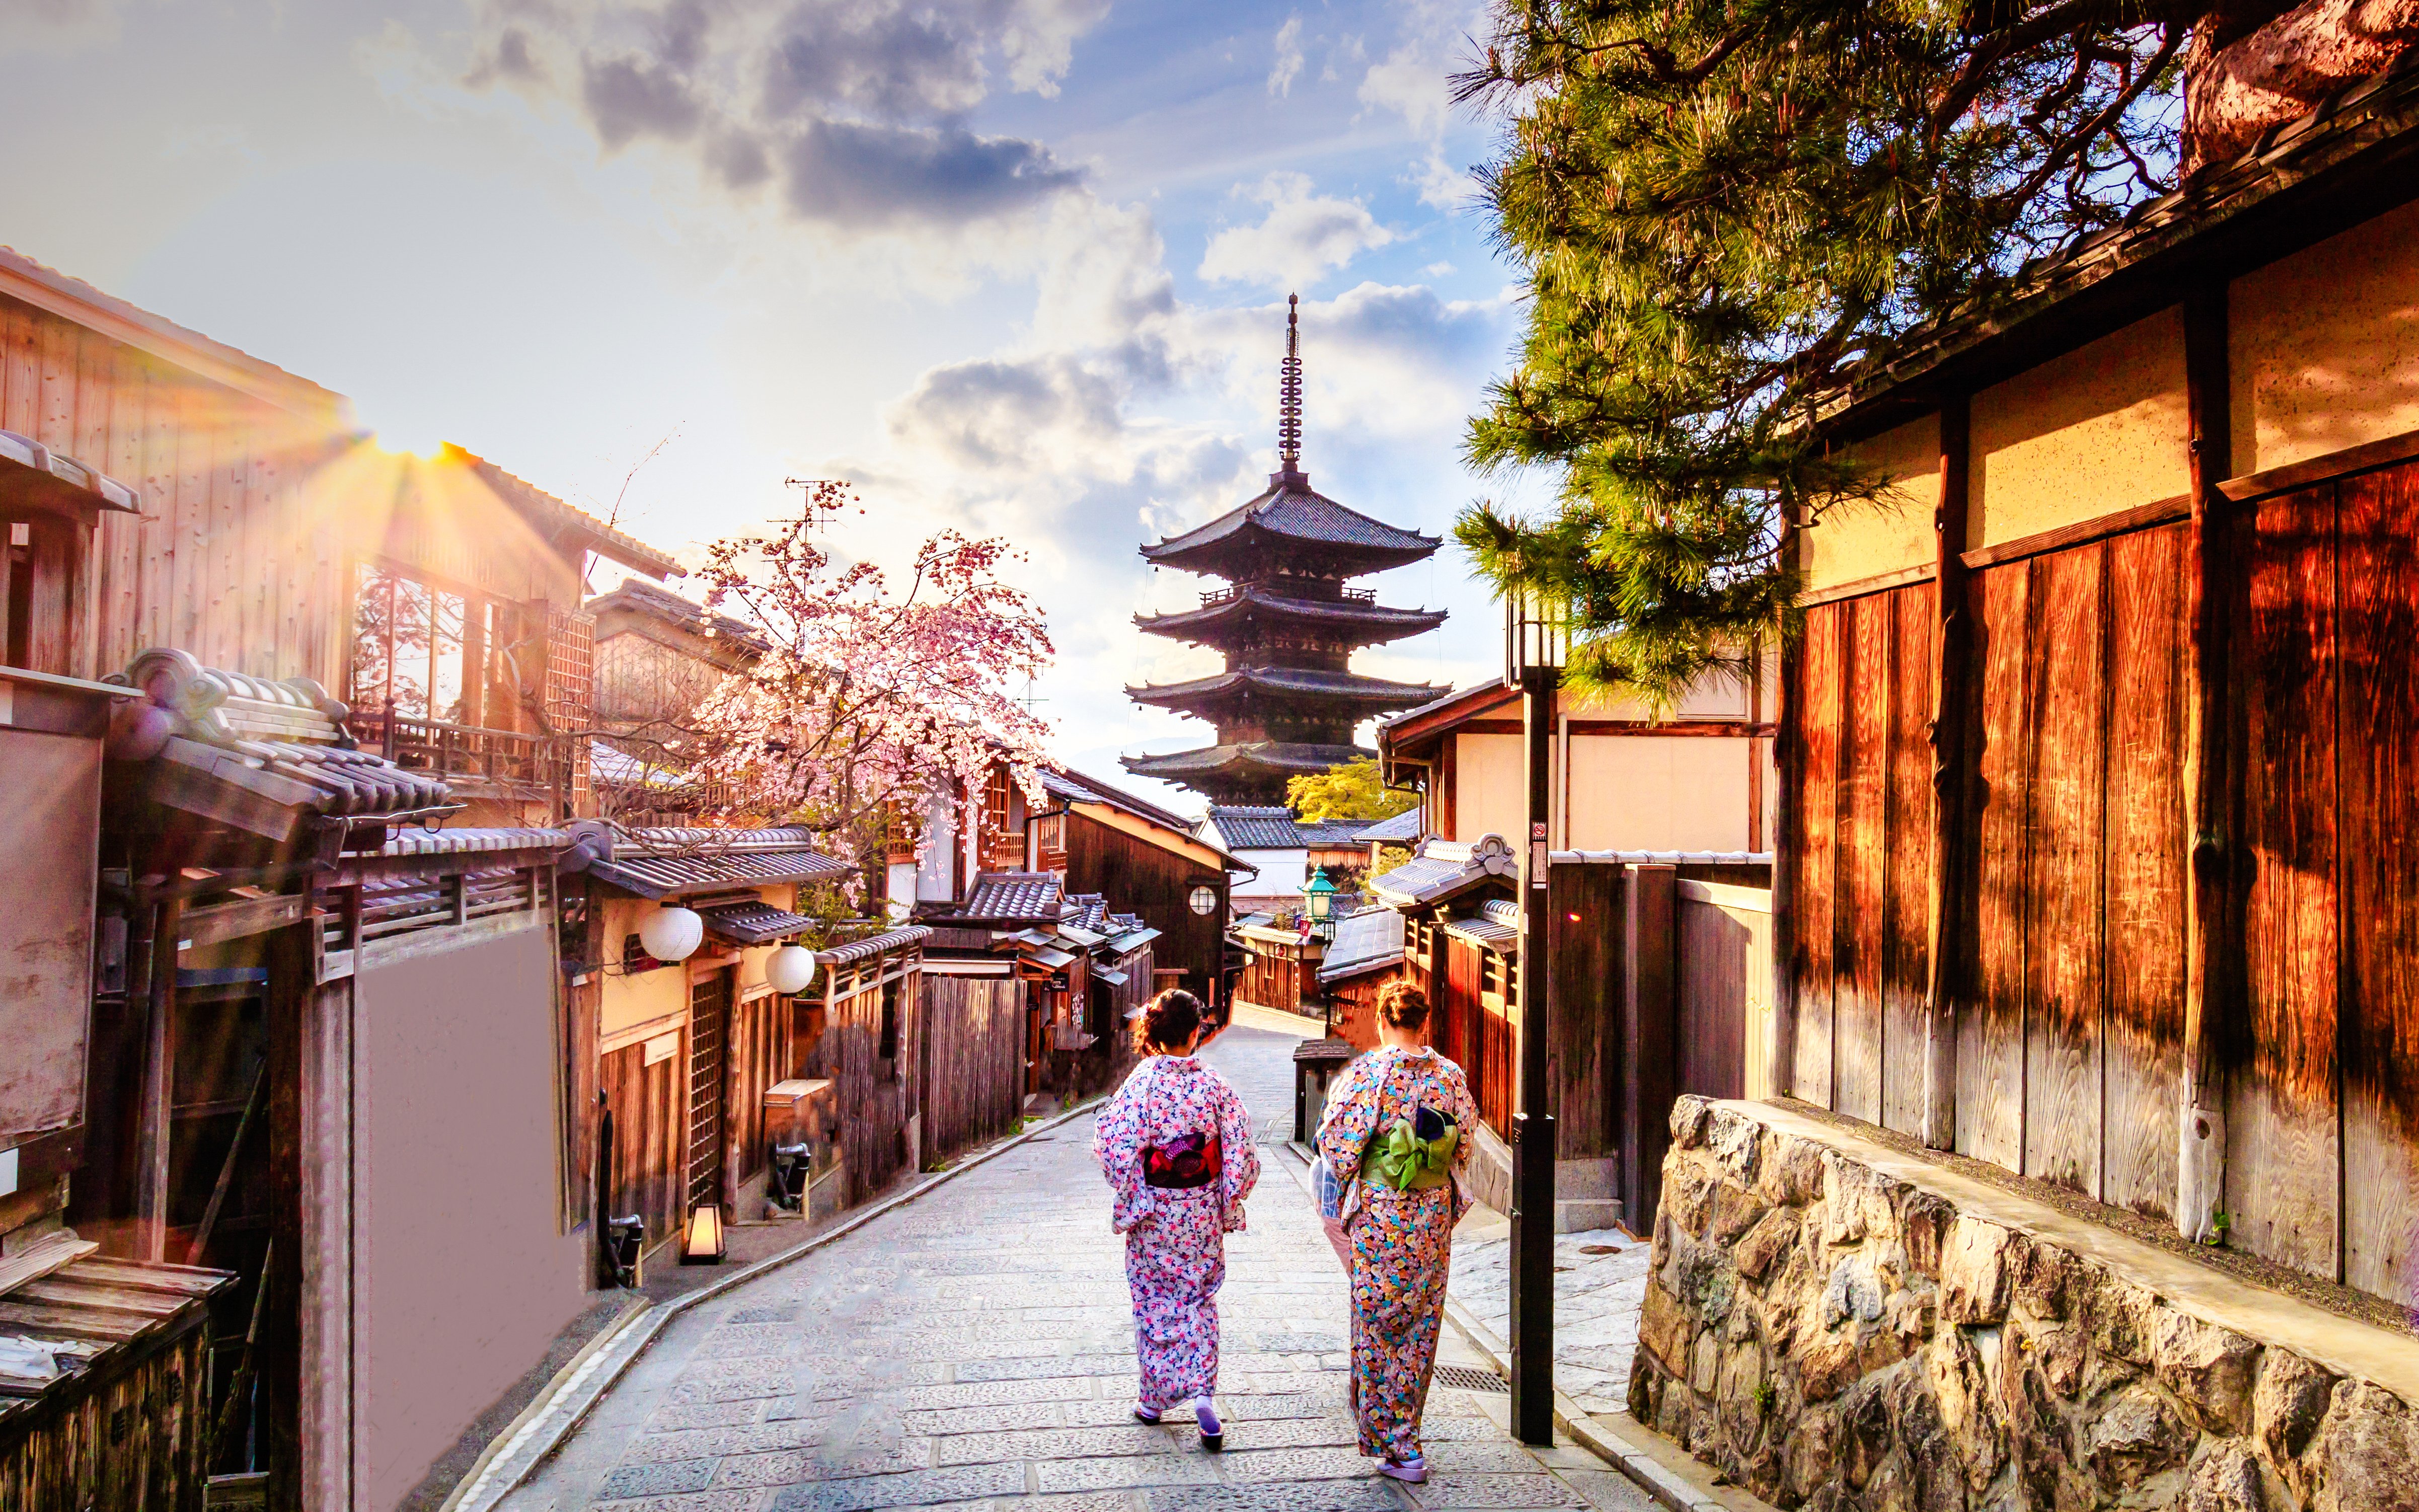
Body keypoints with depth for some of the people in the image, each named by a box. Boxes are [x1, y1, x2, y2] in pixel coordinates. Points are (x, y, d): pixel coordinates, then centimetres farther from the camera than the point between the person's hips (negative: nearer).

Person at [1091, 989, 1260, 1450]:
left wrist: (1127, 1202, 2)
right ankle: (1202, 1394, 3)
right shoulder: (1214, 1085, -8)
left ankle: (1154, 1398, 26)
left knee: (1153, 1302, 15)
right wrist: (1227, 1206, 6)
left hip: (1151, 1213, -1)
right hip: (1202, 1215, 1)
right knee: (1199, 1300, 16)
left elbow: (1113, 1147, -14)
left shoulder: (1141, 1083, -14)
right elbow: (1239, 1155, -6)